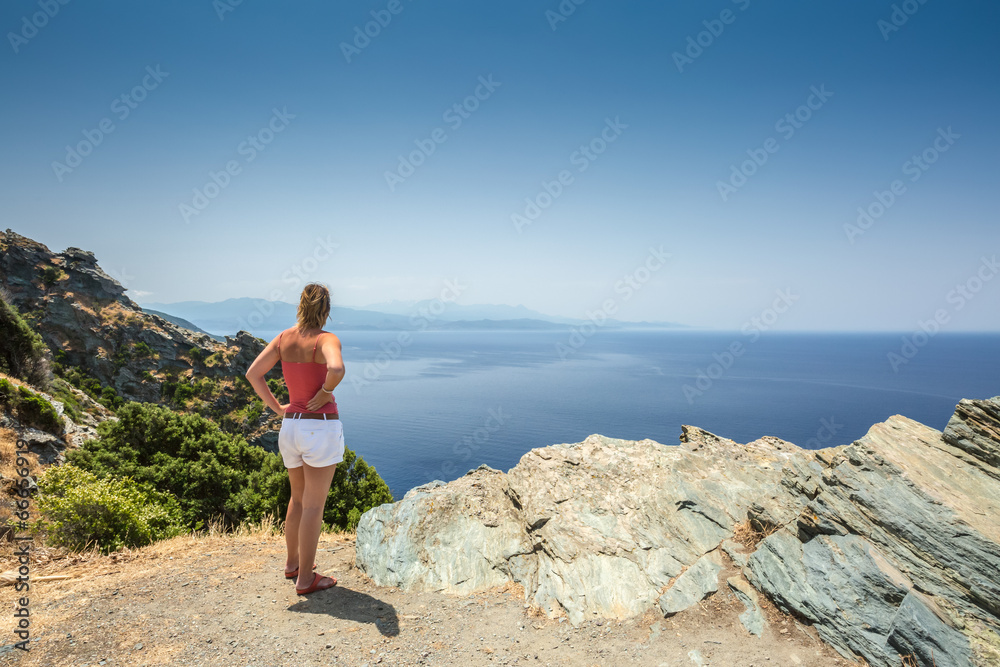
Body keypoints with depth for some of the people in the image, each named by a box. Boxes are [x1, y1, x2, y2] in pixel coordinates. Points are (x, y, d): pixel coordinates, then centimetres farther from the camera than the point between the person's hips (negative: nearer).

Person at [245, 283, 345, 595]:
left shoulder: (283, 338, 3)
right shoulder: (326, 340, -14)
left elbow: (253, 373, 1)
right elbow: (336, 369, -35)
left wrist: (277, 408, 7)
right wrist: (326, 392, -16)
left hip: (290, 426, 6)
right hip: (321, 426, -6)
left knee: (298, 498, 24)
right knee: (314, 506, 5)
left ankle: (292, 563, 38)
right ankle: (305, 579, 15)